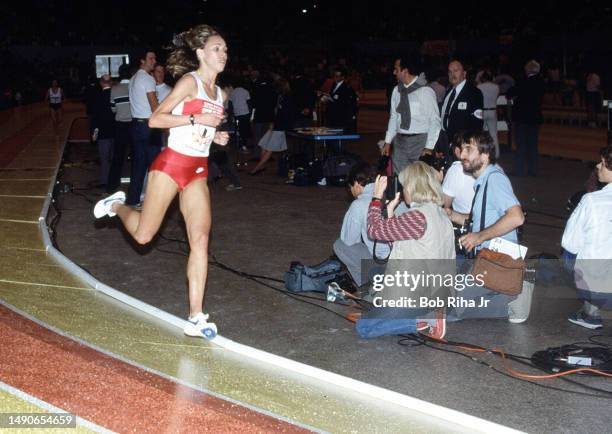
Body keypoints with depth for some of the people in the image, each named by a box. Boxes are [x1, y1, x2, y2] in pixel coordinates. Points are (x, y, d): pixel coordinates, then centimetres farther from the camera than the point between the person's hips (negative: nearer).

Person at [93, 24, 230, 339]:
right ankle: (117, 205, 34)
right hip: (172, 163, -6)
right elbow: (155, 119, -16)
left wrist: (217, 136, 5)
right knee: (143, 235, -1)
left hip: (198, 171, 6)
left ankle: (195, 318, -4)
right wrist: (196, 118, -21)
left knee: (201, 239, -5)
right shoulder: (189, 81, -10)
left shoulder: (219, 93, 13)